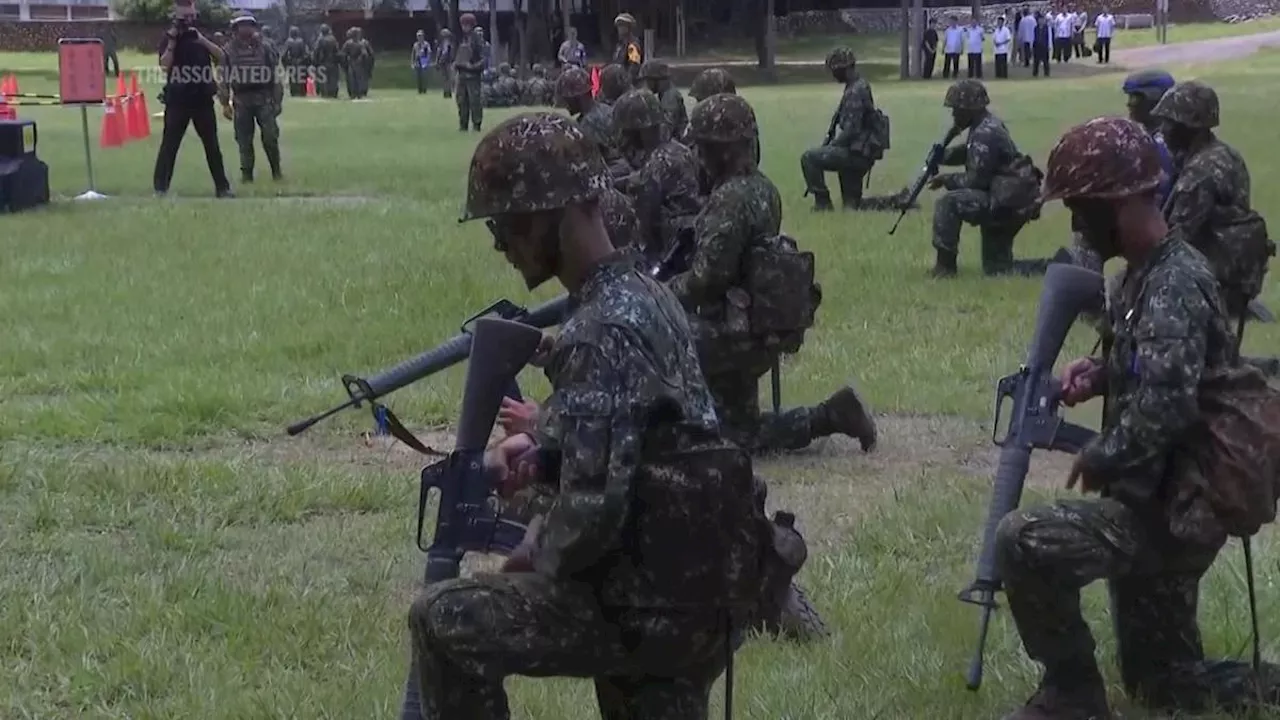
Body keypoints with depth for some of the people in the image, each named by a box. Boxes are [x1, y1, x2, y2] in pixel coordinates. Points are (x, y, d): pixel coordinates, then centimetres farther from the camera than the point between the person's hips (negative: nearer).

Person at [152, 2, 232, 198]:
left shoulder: (202, 37, 11)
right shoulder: (169, 38, 1)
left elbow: (221, 57, -3)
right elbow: (164, 66, -13)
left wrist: (201, 39, -12)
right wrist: (172, 41, -16)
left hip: (203, 100, 3)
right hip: (177, 101, -3)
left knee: (212, 145, 6)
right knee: (169, 145, -1)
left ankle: (222, 187, 10)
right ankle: (160, 187, 3)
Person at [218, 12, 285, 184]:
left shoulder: (264, 47, 5)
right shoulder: (229, 50, 3)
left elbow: (275, 75, 7)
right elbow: (224, 79, 4)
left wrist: (278, 101, 4)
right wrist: (225, 104, -1)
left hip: (264, 99, 0)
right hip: (241, 100, 0)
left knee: (270, 136, -4)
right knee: (244, 139, 2)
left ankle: (276, 171, 10)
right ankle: (246, 173, 12)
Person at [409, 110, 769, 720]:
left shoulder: (599, 333, -23)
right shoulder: (646, 293, 8)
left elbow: (592, 511, -28)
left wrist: (538, 553, -8)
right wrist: (542, 445, 10)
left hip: (655, 606, -9)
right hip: (698, 589, 9)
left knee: (440, 621, -4)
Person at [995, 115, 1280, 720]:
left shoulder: (1175, 287, -23)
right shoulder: (1150, 274, 7)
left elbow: (1165, 408, -34)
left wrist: (1100, 459, -19)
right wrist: (1102, 372, 5)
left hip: (1171, 513, -10)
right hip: (1166, 507, 10)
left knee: (1022, 540, -22)